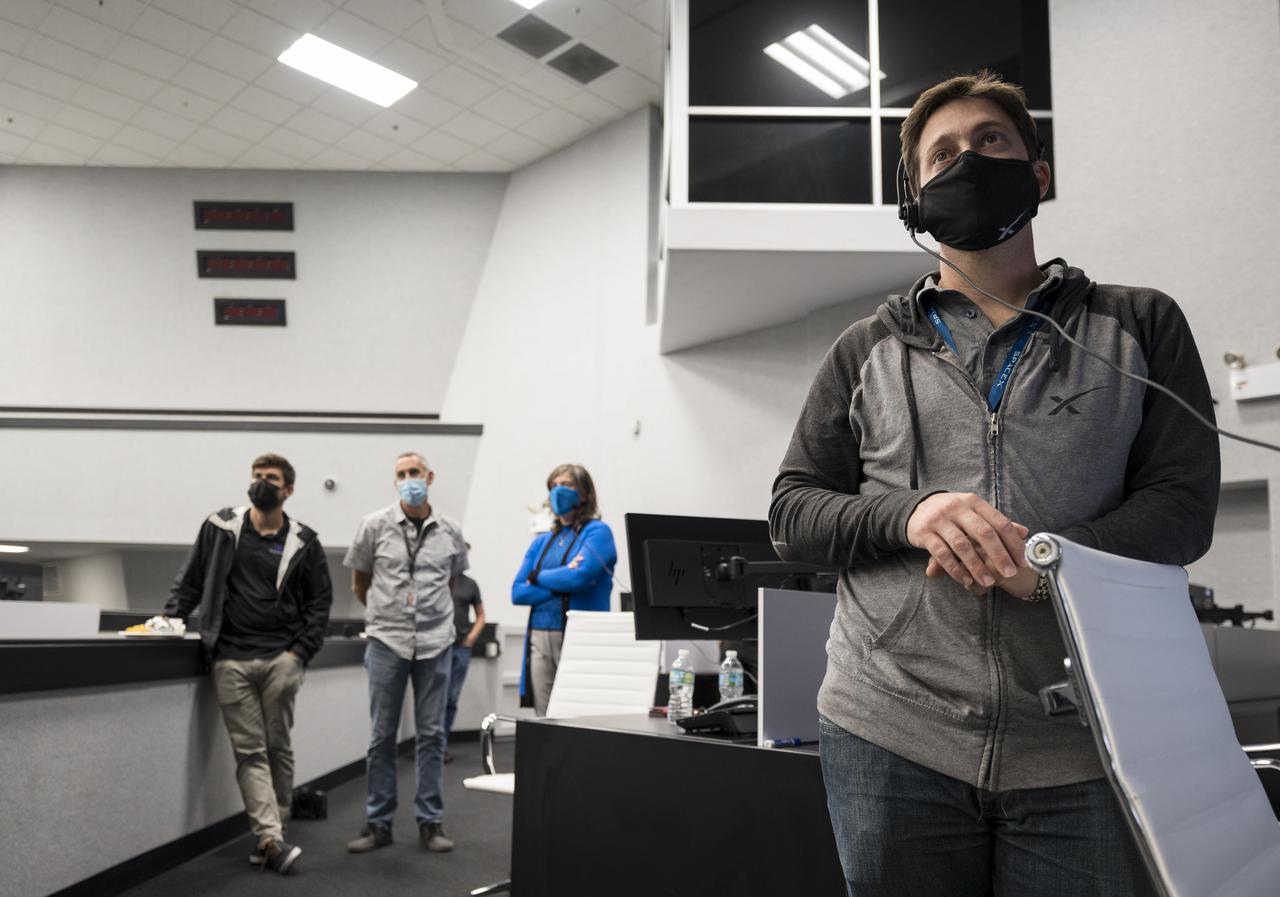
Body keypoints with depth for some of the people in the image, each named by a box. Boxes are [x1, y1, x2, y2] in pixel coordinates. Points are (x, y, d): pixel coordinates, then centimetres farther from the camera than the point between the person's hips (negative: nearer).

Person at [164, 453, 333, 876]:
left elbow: (320, 601, 6)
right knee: (249, 751, -2)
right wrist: (168, 620, 1)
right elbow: (191, 581, 13)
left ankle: (272, 831, 15)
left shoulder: (302, 541, 5)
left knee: (277, 747, 3)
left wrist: (301, 651, -2)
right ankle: (272, 839, -3)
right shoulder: (220, 527, 8)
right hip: (231, 659, 1)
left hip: (280, 658, -1)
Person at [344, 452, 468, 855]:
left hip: (435, 643, 1)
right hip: (387, 642, -1)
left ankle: (430, 821, 16)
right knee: (382, 736, 6)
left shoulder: (450, 531, 3)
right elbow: (359, 584, 11)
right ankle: (378, 822, 18)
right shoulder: (375, 526, -1)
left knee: (431, 734, 6)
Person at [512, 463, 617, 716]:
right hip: (539, 638, 5)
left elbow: (580, 576, -15)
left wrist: (537, 577, 0)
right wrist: (561, 586, -6)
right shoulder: (542, 541, 17)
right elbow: (517, 593, 8)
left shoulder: (597, 532, 1)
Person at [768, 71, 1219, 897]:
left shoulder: (1140, 327, 9)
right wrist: (908, 515, -14)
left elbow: (1183, 505, 1)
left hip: (1083, 746, 0)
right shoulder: (868, 351, 10)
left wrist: (1047, 563, -18)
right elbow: (792, 512, 7)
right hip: (890, 734, 1)